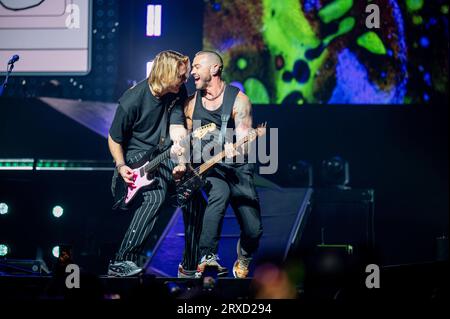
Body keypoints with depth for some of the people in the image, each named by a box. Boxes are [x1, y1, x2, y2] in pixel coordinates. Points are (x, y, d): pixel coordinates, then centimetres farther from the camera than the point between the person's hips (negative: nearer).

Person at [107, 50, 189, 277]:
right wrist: (121, 166, -19)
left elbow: (177, 129, -9)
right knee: (155, 196, -30)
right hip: (136, 156, -6)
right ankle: (121, 262, -27)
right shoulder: (131, 101, -17)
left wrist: (181, 161, -25)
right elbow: (114, 139, -4)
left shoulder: (178, 93, -3)